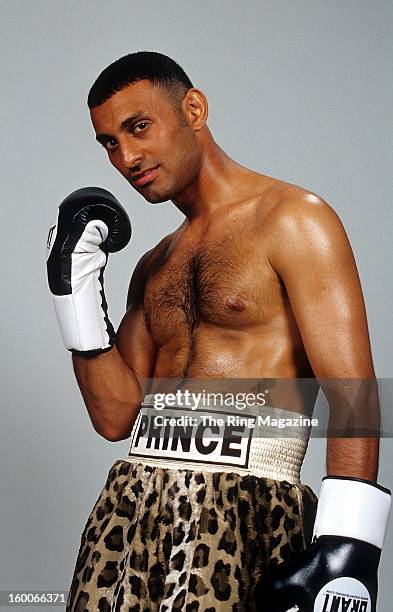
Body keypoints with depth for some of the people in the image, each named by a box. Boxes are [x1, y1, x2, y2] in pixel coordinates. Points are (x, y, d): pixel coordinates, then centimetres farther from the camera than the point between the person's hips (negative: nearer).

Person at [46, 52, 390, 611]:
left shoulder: (292, 219, -2)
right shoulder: (154, 266, 19)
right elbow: (116, 416, 14)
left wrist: (344, 556, -20)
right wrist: (75, 288, 6)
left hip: (244, 505, -6)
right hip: (130, 505, 6)